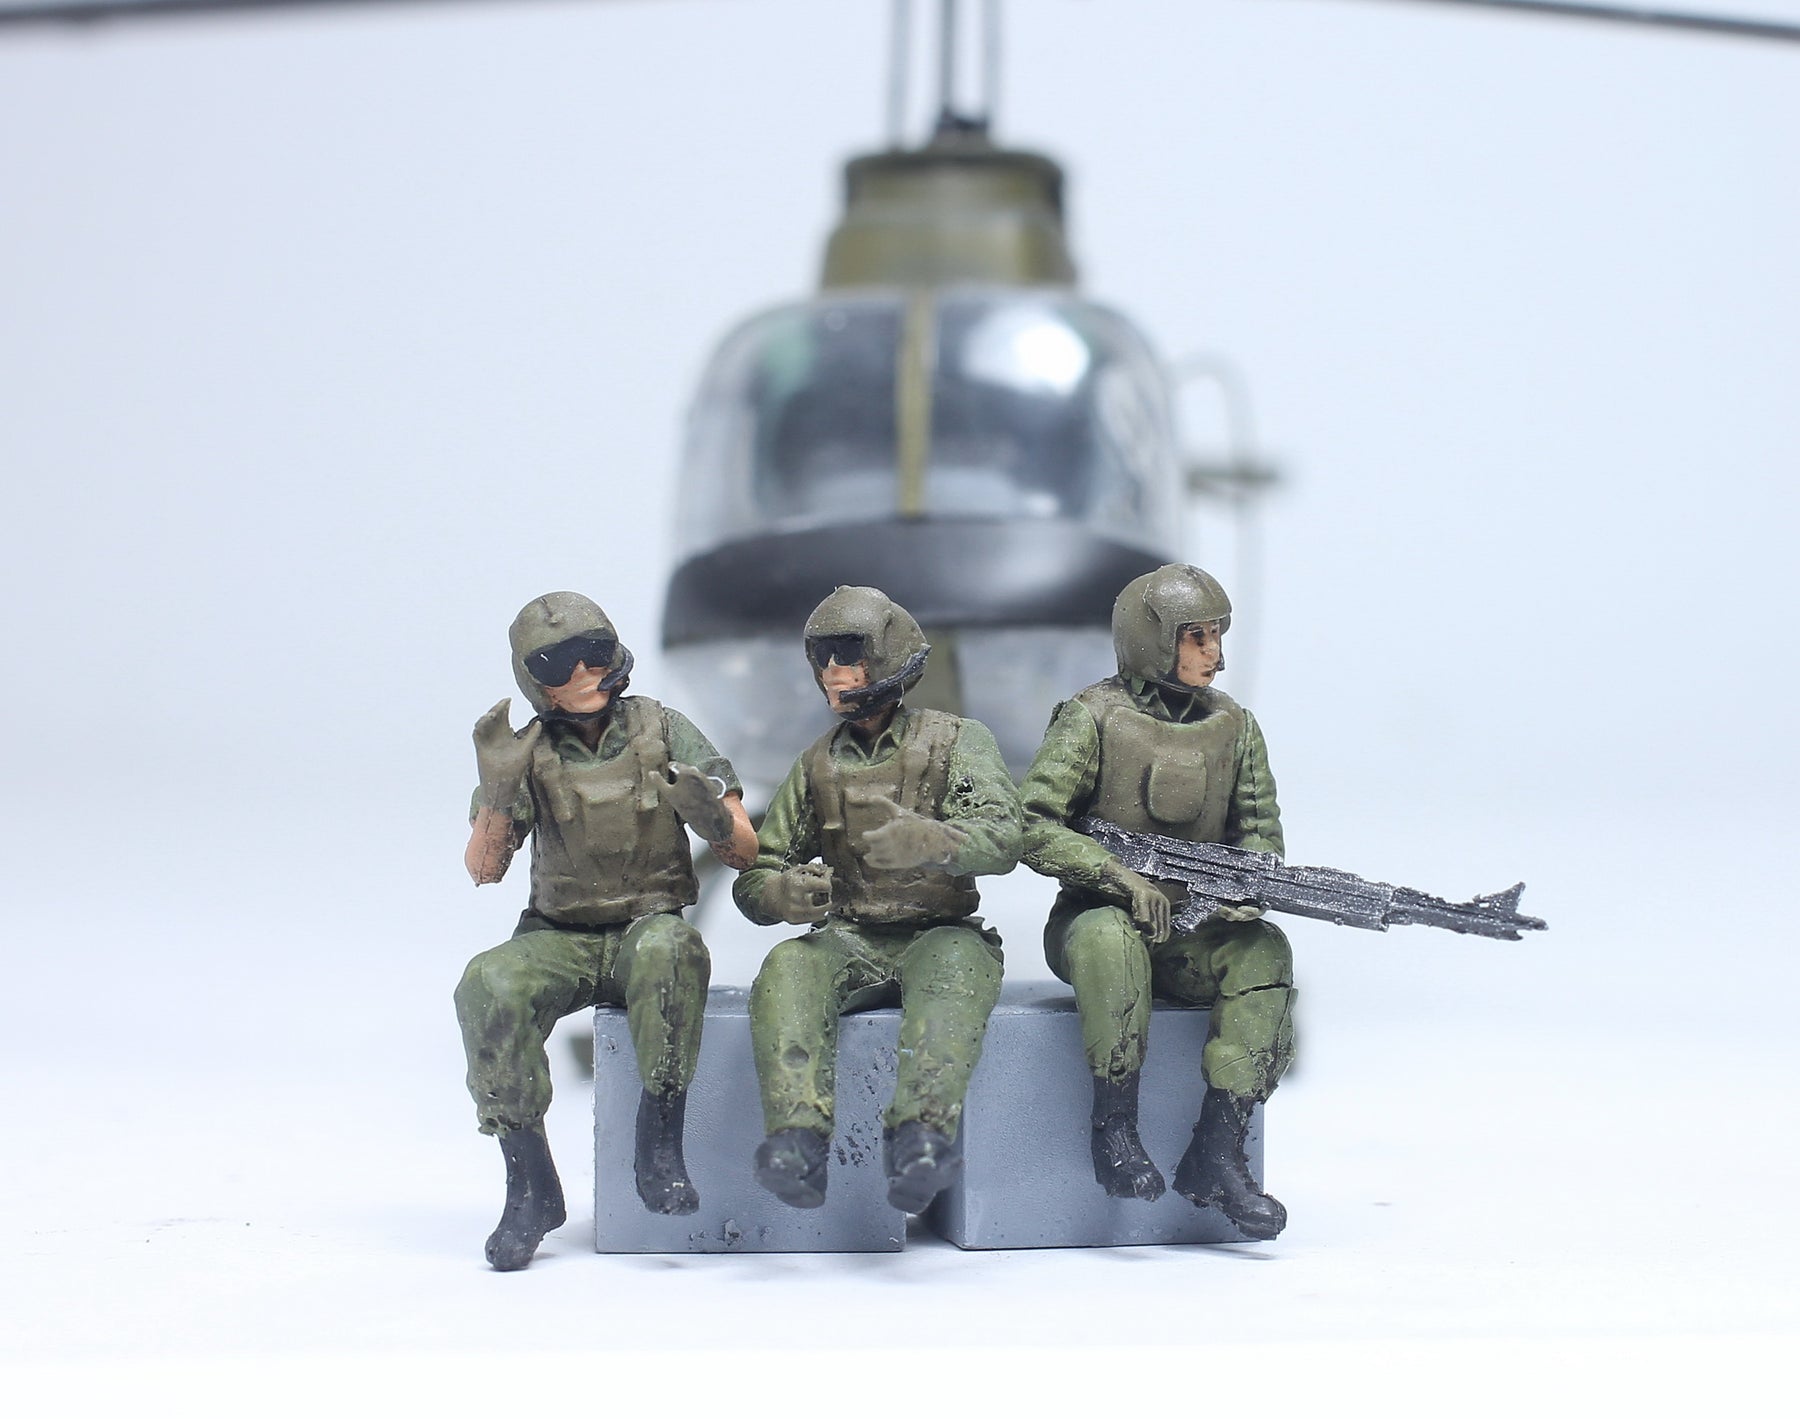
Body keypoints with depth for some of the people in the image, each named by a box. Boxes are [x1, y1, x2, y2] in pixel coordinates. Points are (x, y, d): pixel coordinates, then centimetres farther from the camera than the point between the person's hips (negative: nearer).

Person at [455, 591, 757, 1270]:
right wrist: (496, 791, -28)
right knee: (488, 986, -31)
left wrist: (712, 816, -26)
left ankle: (660, 1145, -31)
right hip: (559, 940, 1)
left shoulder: (662, 732, -1)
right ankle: (529, 1184, -23)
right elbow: (483, 869, -9)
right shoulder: (527, 756, 2)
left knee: (668, 949, -38)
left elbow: (744, 853, -2)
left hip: (648, 928, -1)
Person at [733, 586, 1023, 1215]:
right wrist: (780, 891, -13)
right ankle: (798, 1142, -48)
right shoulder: (818, 764, 15)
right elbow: (755, 875, 14)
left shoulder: (956, 741, 4)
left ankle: (920, 1135, -55)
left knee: (956, 964, -38)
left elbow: (1003, 838, -13)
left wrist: (929, 841, -35)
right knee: (787, 968, -31)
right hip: (850, 942, 2)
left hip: (940, 933, -2)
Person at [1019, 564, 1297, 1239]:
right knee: (1110, 936, -39)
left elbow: (1261, 831, 10)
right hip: (1097, 916, -4)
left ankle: (1218, 1153, -29)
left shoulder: (1233, 725, 7)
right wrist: (1119, 875, -24)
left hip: (1193, 928, 4)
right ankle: (1116, 1131, -27)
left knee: (1264, 949, -27)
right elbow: (1032, 826, -11)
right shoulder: (1092, 718, -6)